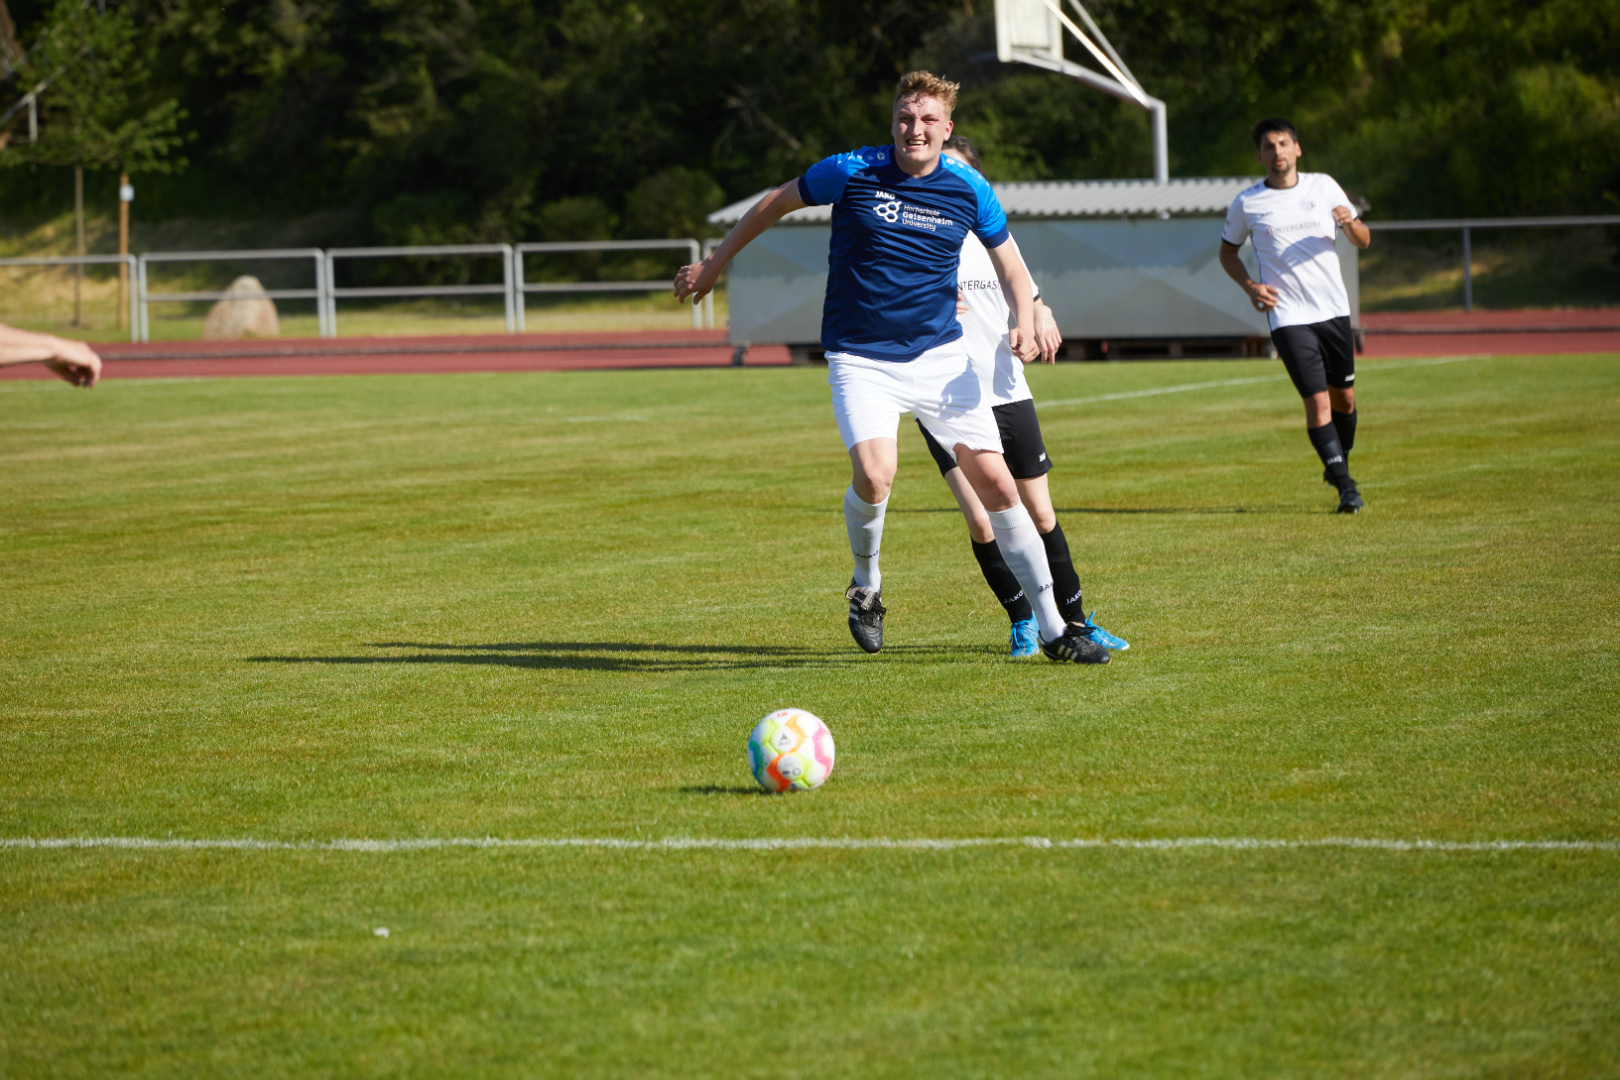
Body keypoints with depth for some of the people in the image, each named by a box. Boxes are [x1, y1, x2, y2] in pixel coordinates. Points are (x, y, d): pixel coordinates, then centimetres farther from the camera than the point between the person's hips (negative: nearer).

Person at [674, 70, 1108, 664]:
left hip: (940, 356, 2)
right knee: (874, 475, -26)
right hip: (860, 361, -2)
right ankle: (866, 587, 5)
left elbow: (1010, 264, 13)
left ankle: (1052, 628, 6)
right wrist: (715, 262, 15)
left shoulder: (969, 190, -1)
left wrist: (1026, 322, -7)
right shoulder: (851, 172, -8)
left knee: (995, 482, -5)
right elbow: (776, 201, 8)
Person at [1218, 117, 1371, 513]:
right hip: (1288, 315, -3)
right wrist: (1249, 286, -3)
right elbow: (1228, 251, 15)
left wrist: (1351, 222, -14)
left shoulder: (1323, 186, 6)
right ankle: (1346, 487, -8)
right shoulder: (1246, 204, 1)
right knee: (1317, 400, -12)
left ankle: (1338, 465, 33)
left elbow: (1363, 241, 10)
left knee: (1344, 397, 9)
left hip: (1333, 309, 3)